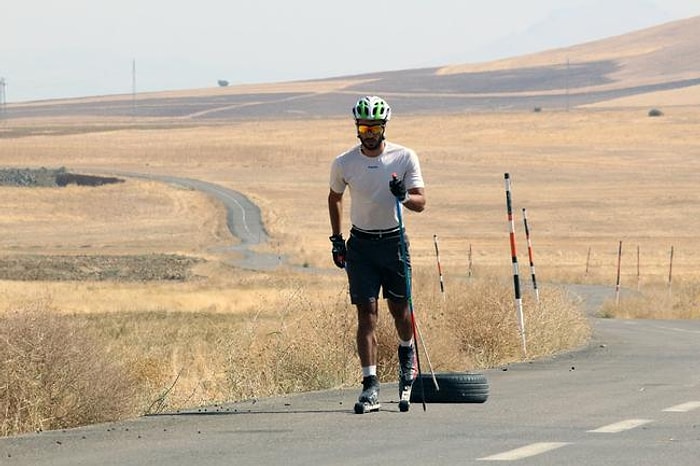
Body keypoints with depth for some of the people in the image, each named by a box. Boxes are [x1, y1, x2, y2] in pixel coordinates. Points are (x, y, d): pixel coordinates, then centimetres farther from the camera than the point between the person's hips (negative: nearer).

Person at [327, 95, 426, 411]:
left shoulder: (405, 158, -8)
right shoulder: (343, 164, -4)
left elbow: (420, 203, -9)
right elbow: (334, 198, 14)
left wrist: (404, 197, -31)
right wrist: (336, 239, 10)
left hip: (394, 240, 0)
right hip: (361, 244, 0)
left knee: (399, 308, 8)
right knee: (367, 314, -7)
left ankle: (407, 352, 40)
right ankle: (370, 383, -9)